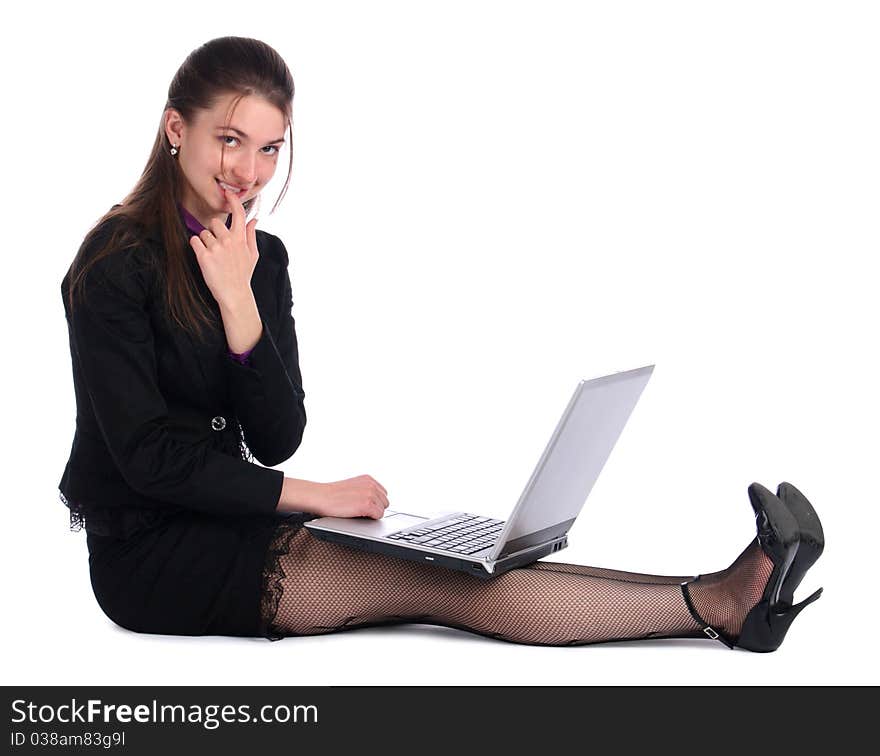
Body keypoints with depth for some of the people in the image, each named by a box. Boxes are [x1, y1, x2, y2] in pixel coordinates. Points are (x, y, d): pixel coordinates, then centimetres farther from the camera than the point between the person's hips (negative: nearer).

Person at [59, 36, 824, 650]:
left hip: (228, 523, 6)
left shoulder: (262, 257, 7)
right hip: (149, 553, -6)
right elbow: (148, 454, -18)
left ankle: (719, 598, -27)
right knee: (431, 581, -21)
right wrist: (309, 496, -18)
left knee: (456, 564, -15)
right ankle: (715, 605, -28)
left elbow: (277, 439, -2)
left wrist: (238, 303, -15)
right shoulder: (116, 261, -13)